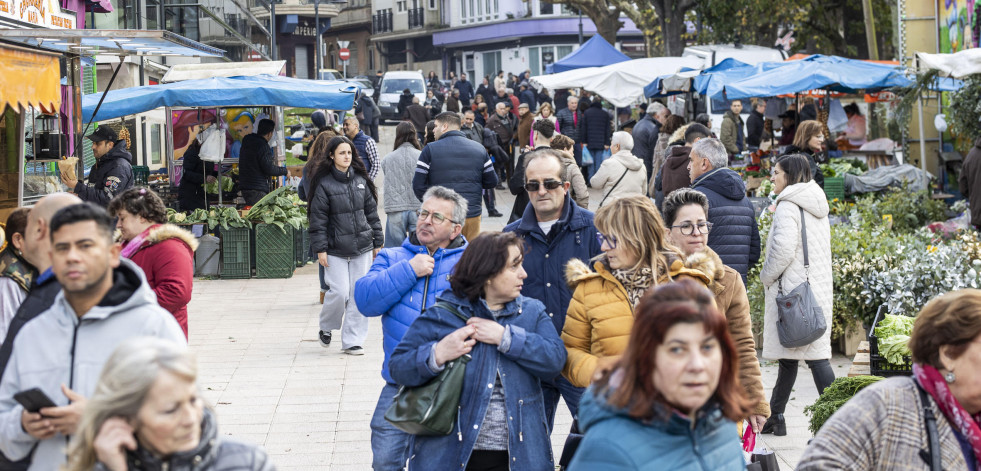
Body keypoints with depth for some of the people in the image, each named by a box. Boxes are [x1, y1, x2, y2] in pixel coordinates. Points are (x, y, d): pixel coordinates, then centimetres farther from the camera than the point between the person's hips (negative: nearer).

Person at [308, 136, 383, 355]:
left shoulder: (361, 180, 8)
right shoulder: (324, 184, -4)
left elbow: (372, 212, 14)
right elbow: (318, 219, -4)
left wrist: (377, 242, 12)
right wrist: (320, 249, -9)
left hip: (362, 248, 4)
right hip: (336, 250, -4)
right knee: (339, 292, -10)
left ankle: (352, 341, 10)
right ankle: (326, 327, 19)